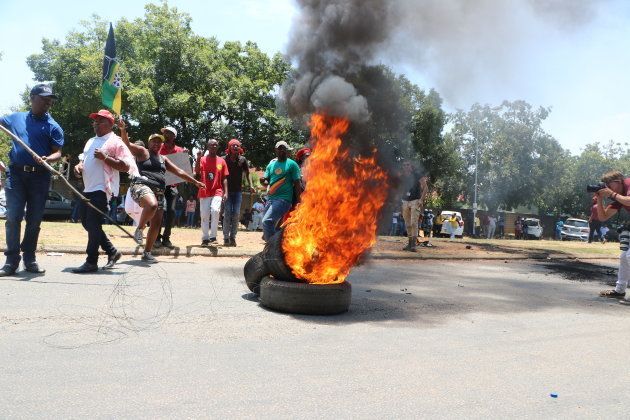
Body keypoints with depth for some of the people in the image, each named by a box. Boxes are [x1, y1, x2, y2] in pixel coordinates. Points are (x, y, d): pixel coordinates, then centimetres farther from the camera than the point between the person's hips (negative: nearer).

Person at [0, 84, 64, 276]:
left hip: (40, 177, -1)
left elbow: (58, 153, -3)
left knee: (34, 220, 6)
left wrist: (47, 159, -25)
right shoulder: (16, 118, 11)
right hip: (16, 174, 1)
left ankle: (29, 259, 17)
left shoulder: (53, 126, 4)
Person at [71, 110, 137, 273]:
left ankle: (91, 262, 0)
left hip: (102, 189, -9)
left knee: (93, 224, -8)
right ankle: (112, 251, 23)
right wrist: (79, 166, 8)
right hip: (88, 189, 10)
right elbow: (84, 160, 30)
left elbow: (125, 166, -13)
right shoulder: (91, 141, 20)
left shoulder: (115, 142, -6)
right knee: (86, 222, 13)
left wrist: (105, 158, -20)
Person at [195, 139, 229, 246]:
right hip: (204, 192, 0)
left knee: (215, 211, -21)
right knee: (204, 215, 2)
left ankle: (213, 236, -11)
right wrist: (198, 158, -21)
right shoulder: (203, 159, 4)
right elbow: (197, 172, -12)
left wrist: (225, 192, -2)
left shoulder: (221, 161, 8)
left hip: (217, 192, 0)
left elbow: (224, 178, 8)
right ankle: (205, 238, 12)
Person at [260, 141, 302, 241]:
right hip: (270, 198, 7)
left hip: (283, 199, -7)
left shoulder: (292, 164, 0)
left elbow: (297, 183, -3)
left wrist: (298, 202, -8)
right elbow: (266, 180, 15)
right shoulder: (271, 164, 15)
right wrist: (263, 180, -10)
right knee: (271, 225, 11)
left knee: (267, 221, -21)